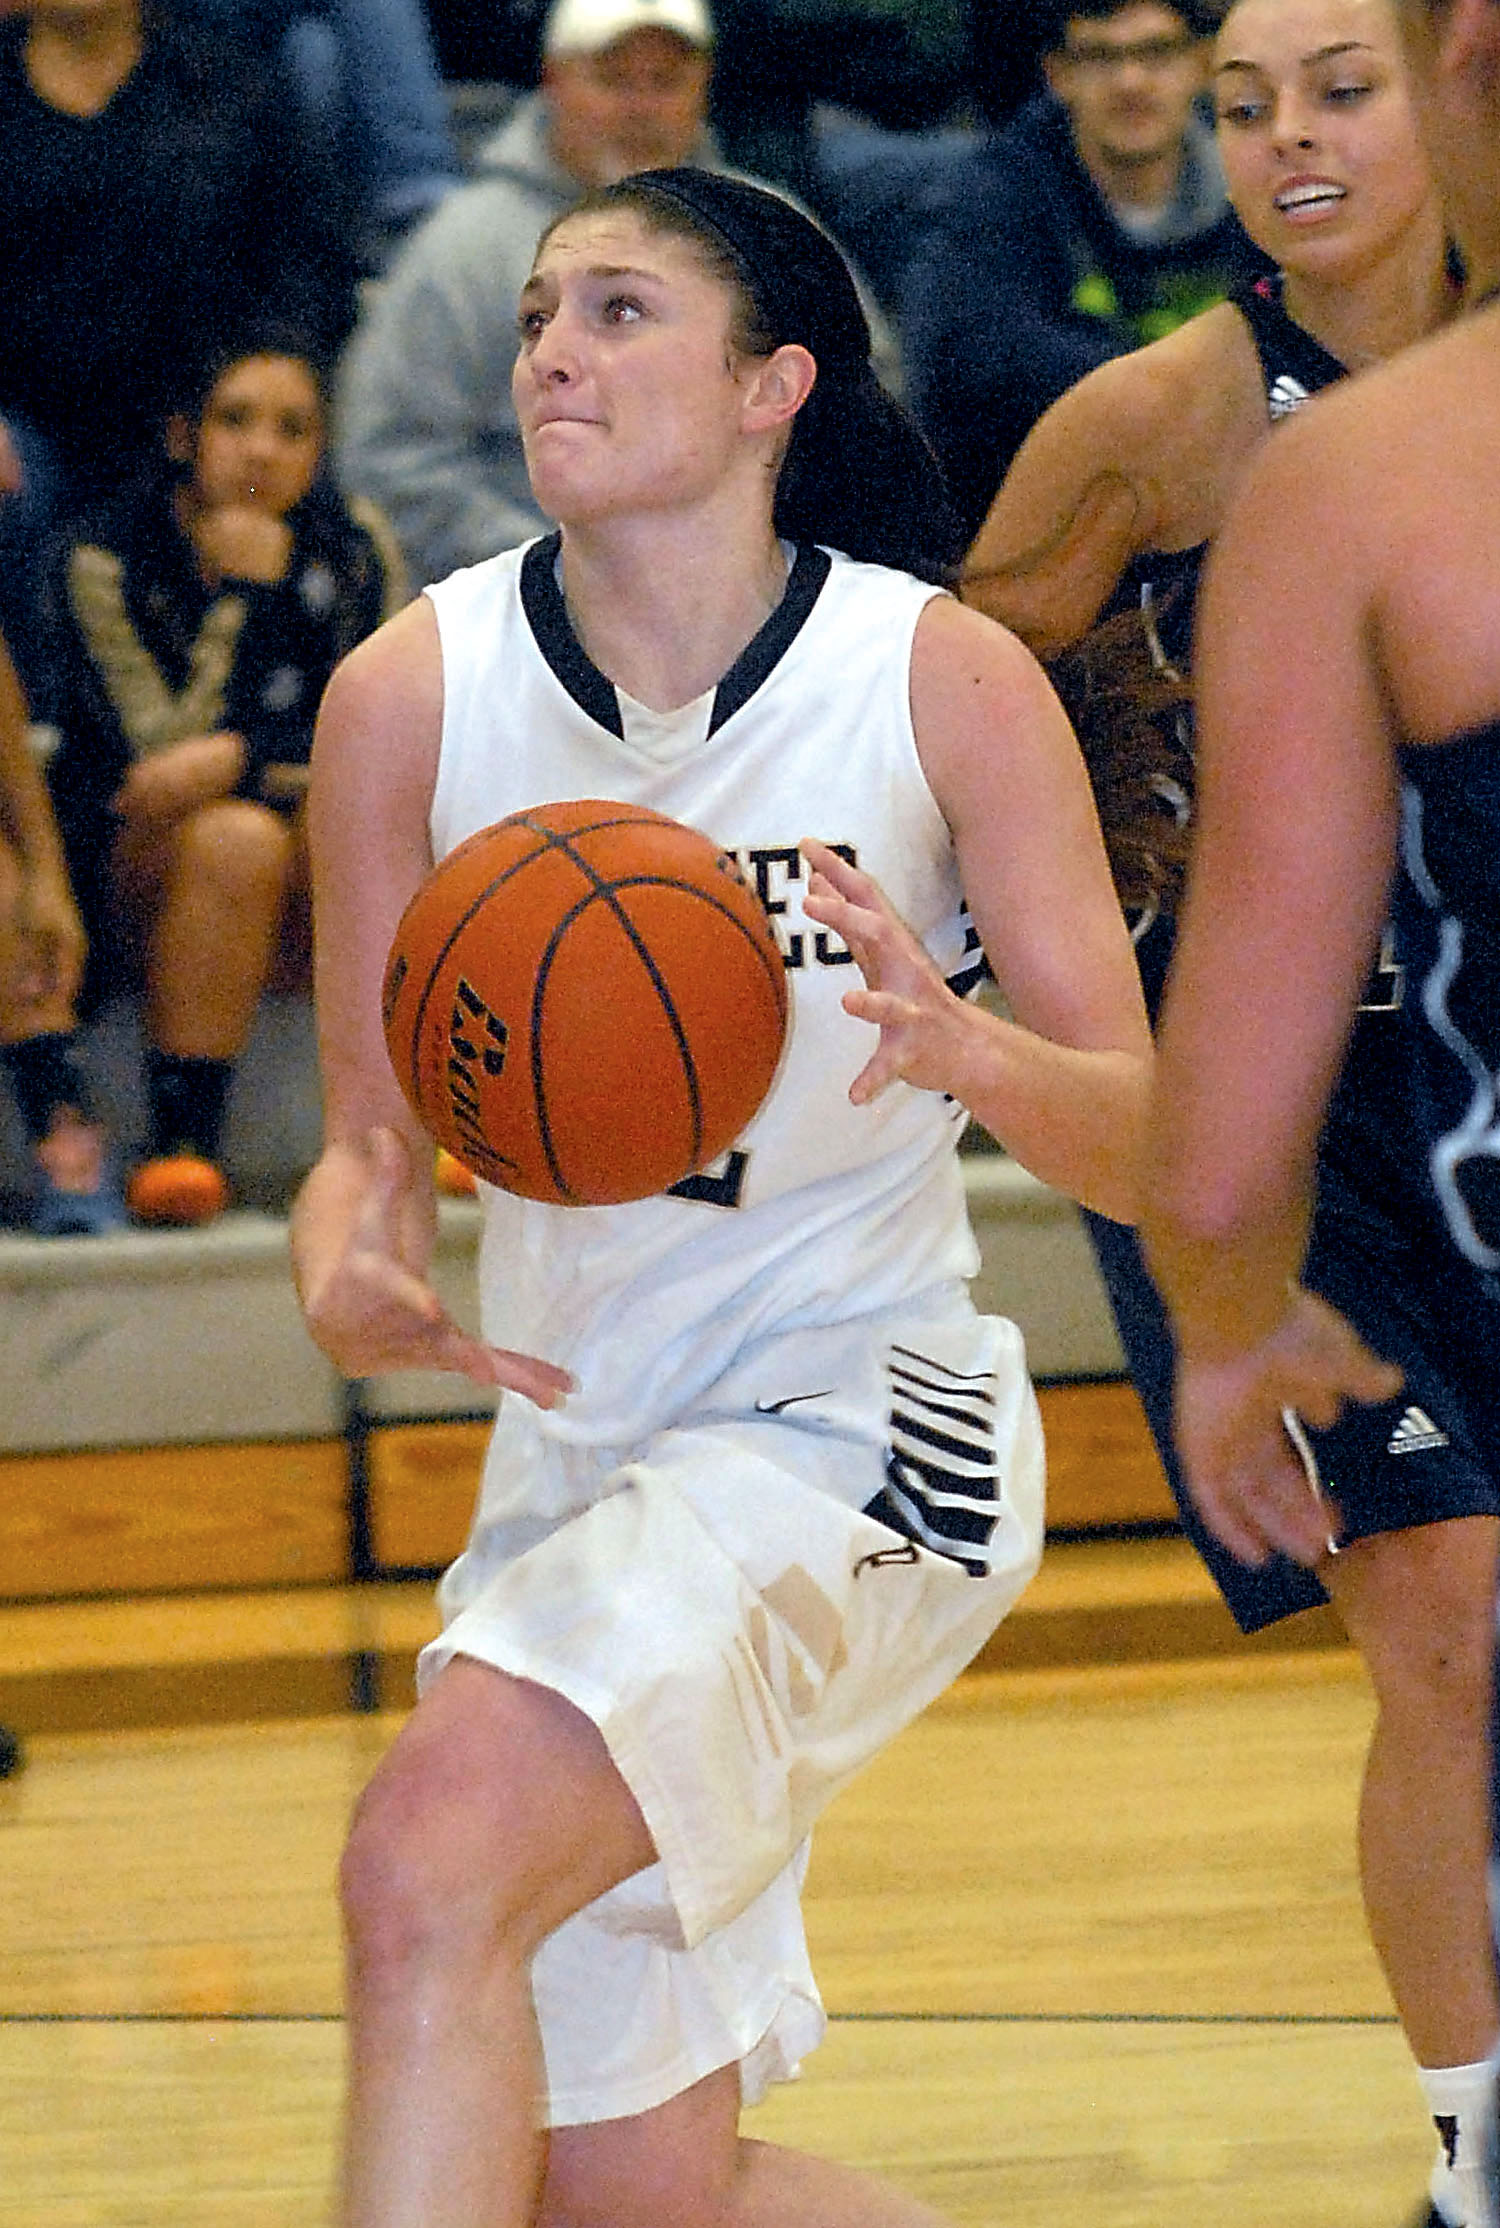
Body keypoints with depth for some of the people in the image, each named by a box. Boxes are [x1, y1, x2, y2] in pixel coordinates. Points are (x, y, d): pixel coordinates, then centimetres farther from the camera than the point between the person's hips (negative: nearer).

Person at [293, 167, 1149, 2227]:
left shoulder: (945, 683, -10)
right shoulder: (415, 692, -4)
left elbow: (1146, 1145, -9)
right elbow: (373, 1136, 3)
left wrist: (963, 1050, -30)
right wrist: (348, 1275, -21)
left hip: (854, 1416, -5)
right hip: (578, 1437, 5)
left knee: (433, 1868, -29)